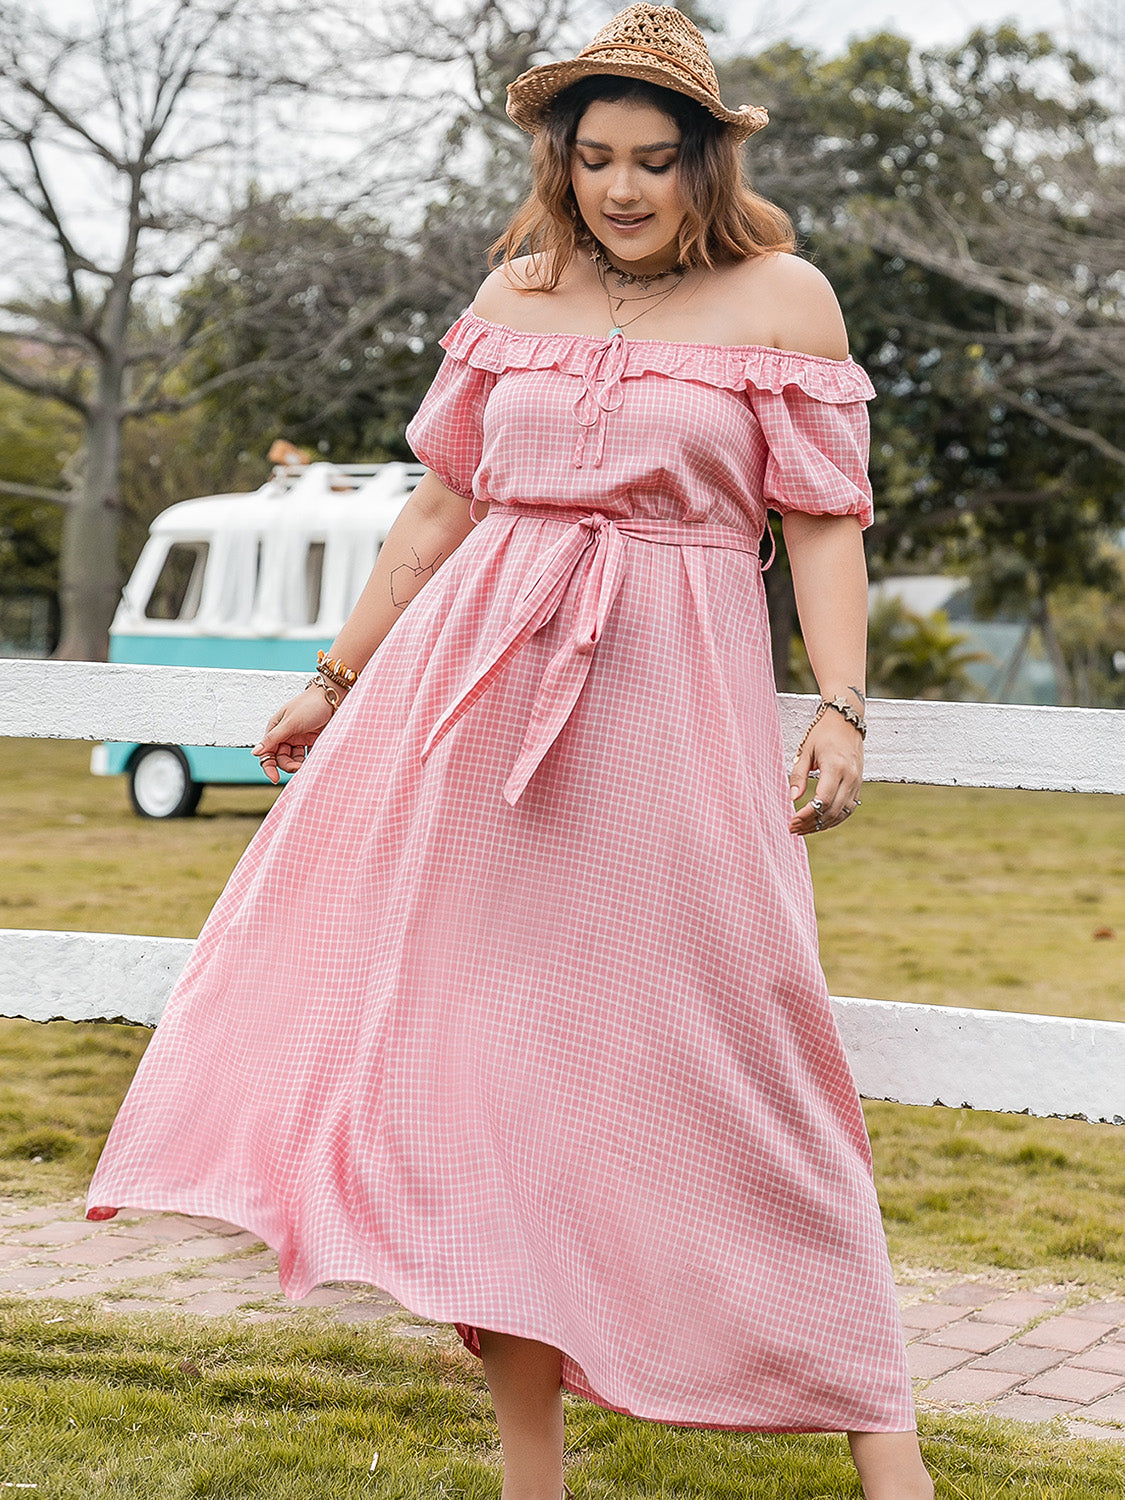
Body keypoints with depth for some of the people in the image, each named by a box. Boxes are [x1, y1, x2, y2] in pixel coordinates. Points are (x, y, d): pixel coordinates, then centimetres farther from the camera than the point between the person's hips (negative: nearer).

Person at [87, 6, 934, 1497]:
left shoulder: (783, 298, 2)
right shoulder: (516, 294, 12)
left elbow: (825, 524, -1)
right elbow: (443, 505, 17)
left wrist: (842, 709, -13)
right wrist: (338, 679, 18)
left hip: (673, 702, -4)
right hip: (480, 678, 4)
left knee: (736, 1055, -4)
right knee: (494, 1045, 2)